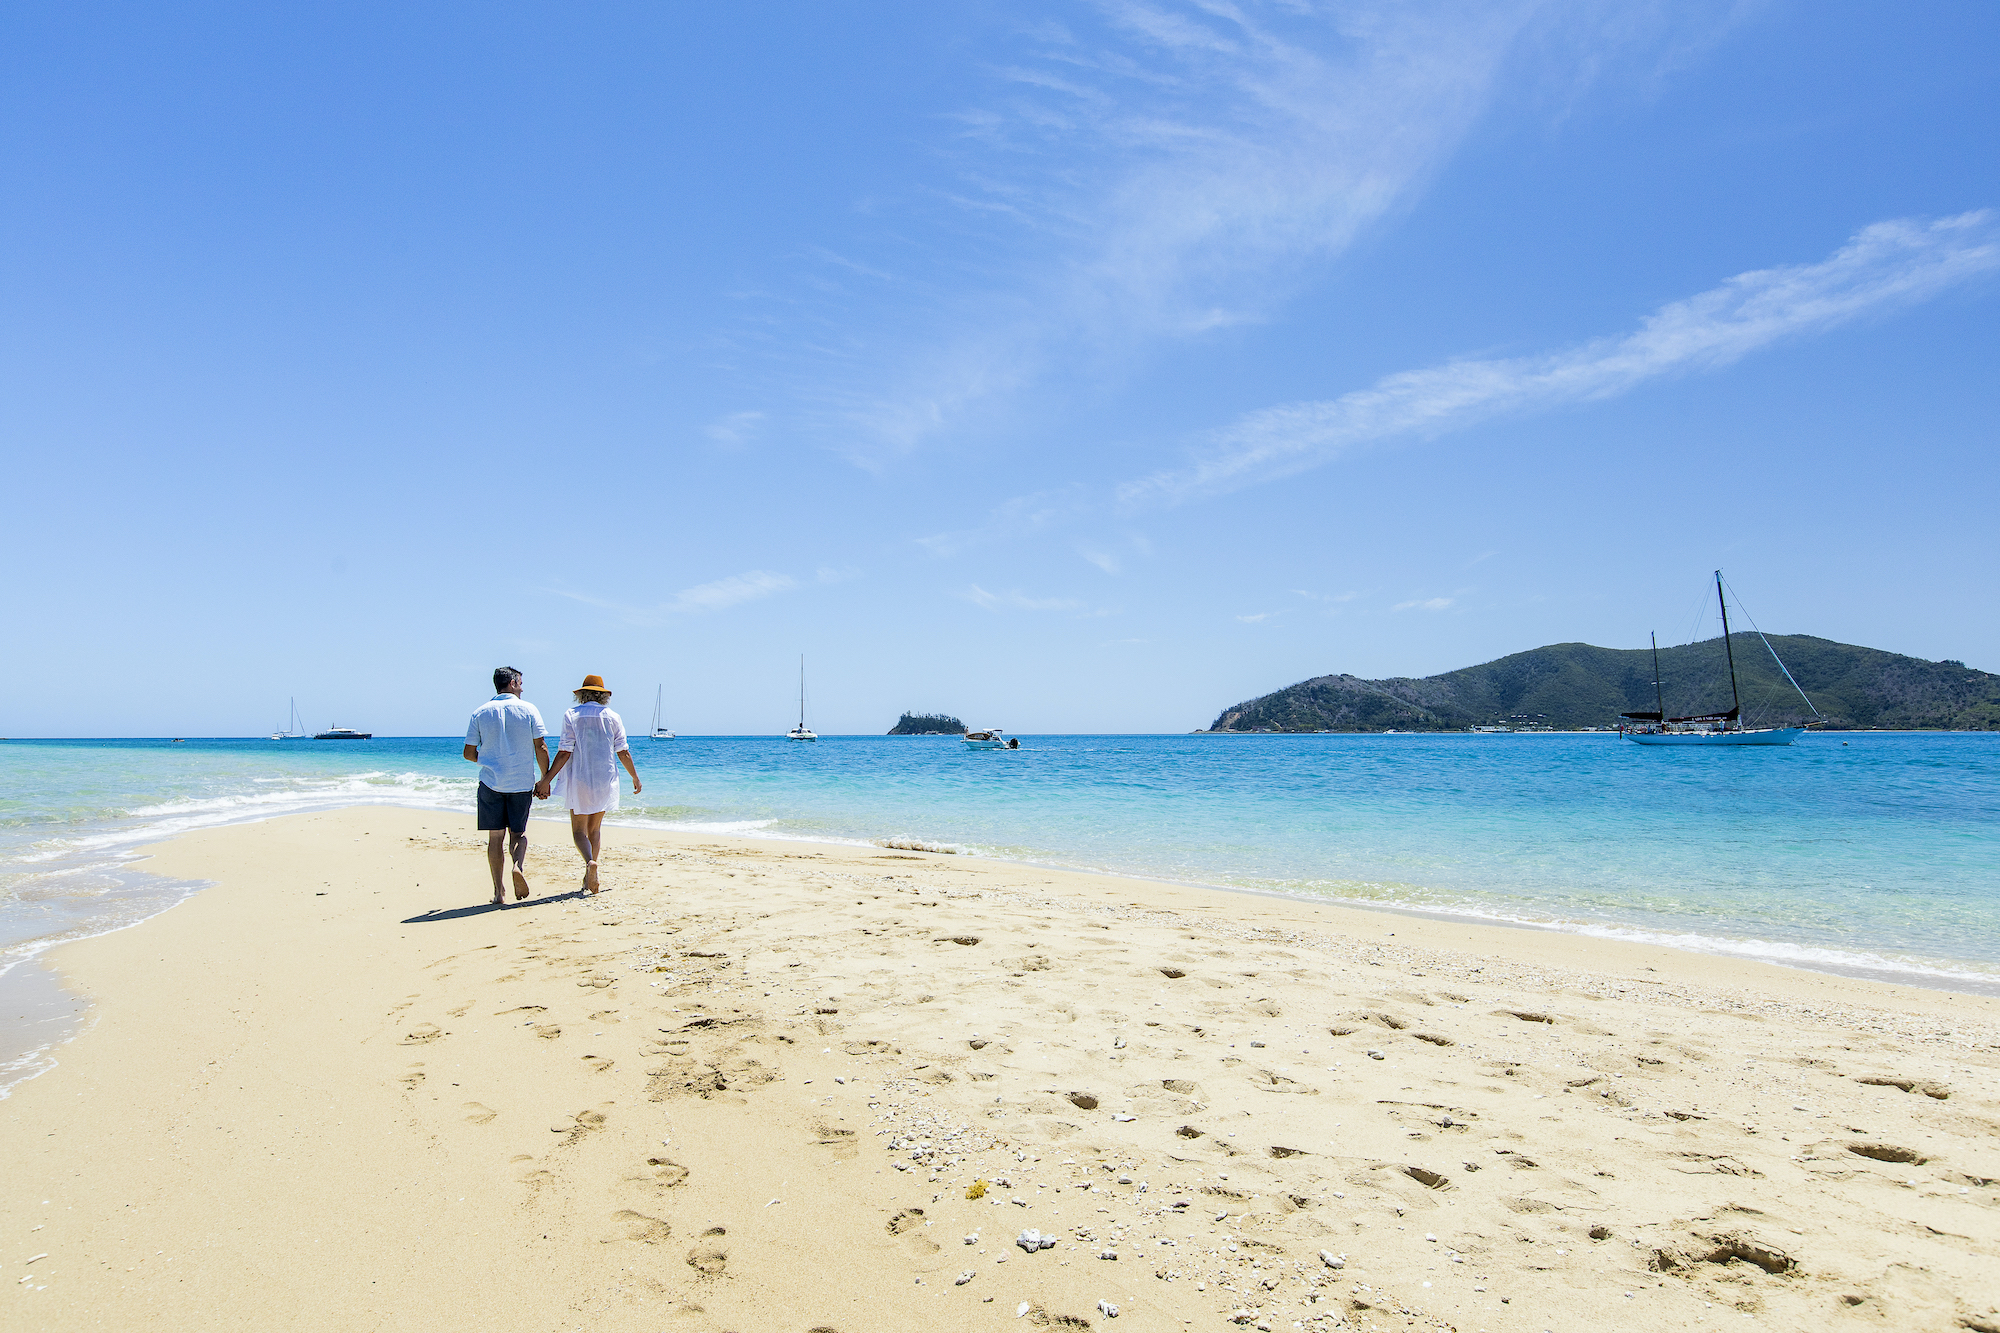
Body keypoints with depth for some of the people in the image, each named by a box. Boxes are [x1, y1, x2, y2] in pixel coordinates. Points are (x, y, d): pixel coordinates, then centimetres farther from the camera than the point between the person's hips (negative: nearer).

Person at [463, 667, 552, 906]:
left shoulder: (481, 713, 3)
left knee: (495, 837, 7)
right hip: (522, 783, -1)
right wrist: (545, 779, 5)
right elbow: (541, 748, -4)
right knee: (518, 833, 13)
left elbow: (469, 753, 4)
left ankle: (499, 892, 6)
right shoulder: (528, 710, -1)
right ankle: (519, 866, -16)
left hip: (491, 781, 1)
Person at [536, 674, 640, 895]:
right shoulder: (613, 717, 2)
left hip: (579, 780, -2)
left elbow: (564, 752, -10)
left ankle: (589, 862, -24)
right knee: (595, 829, 15)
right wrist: (635, 778, 14)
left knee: (579, 829, 4)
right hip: (605, 781, 2)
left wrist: (547, 780, -5)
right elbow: (623, 753, 1)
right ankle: (590, 877, 15)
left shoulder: (572, 715, -4)